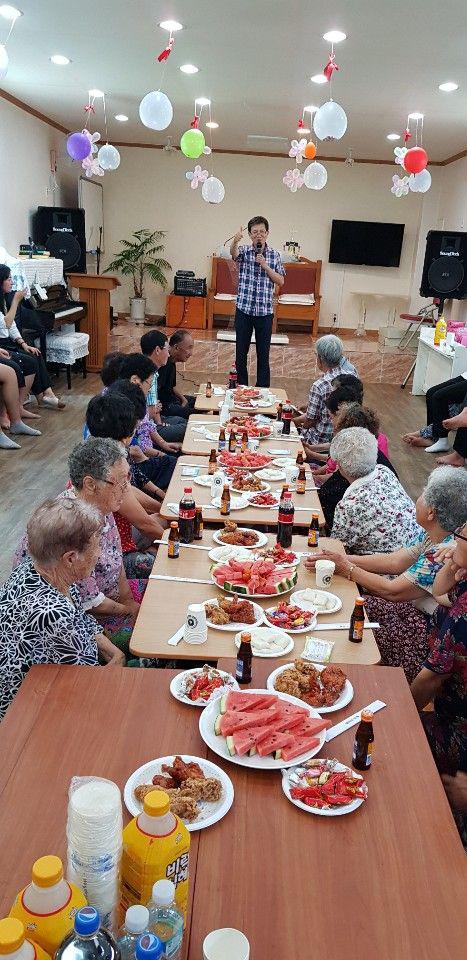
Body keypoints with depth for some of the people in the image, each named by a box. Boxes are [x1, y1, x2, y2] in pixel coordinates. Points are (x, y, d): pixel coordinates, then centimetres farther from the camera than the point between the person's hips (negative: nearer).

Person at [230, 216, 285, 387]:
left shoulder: (274, 255, 5)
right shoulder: (244, 252, 0)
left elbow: (281, 282, 1)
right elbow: (233, 252, -24)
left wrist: (265, 265, -12)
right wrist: (235, 240, -47)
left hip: (265, 311, 1)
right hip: (244, 309, 0)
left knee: (263, 353, 6)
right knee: (241, 351, 7)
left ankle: (263, 389, 15)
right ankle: (241, 387, 20)